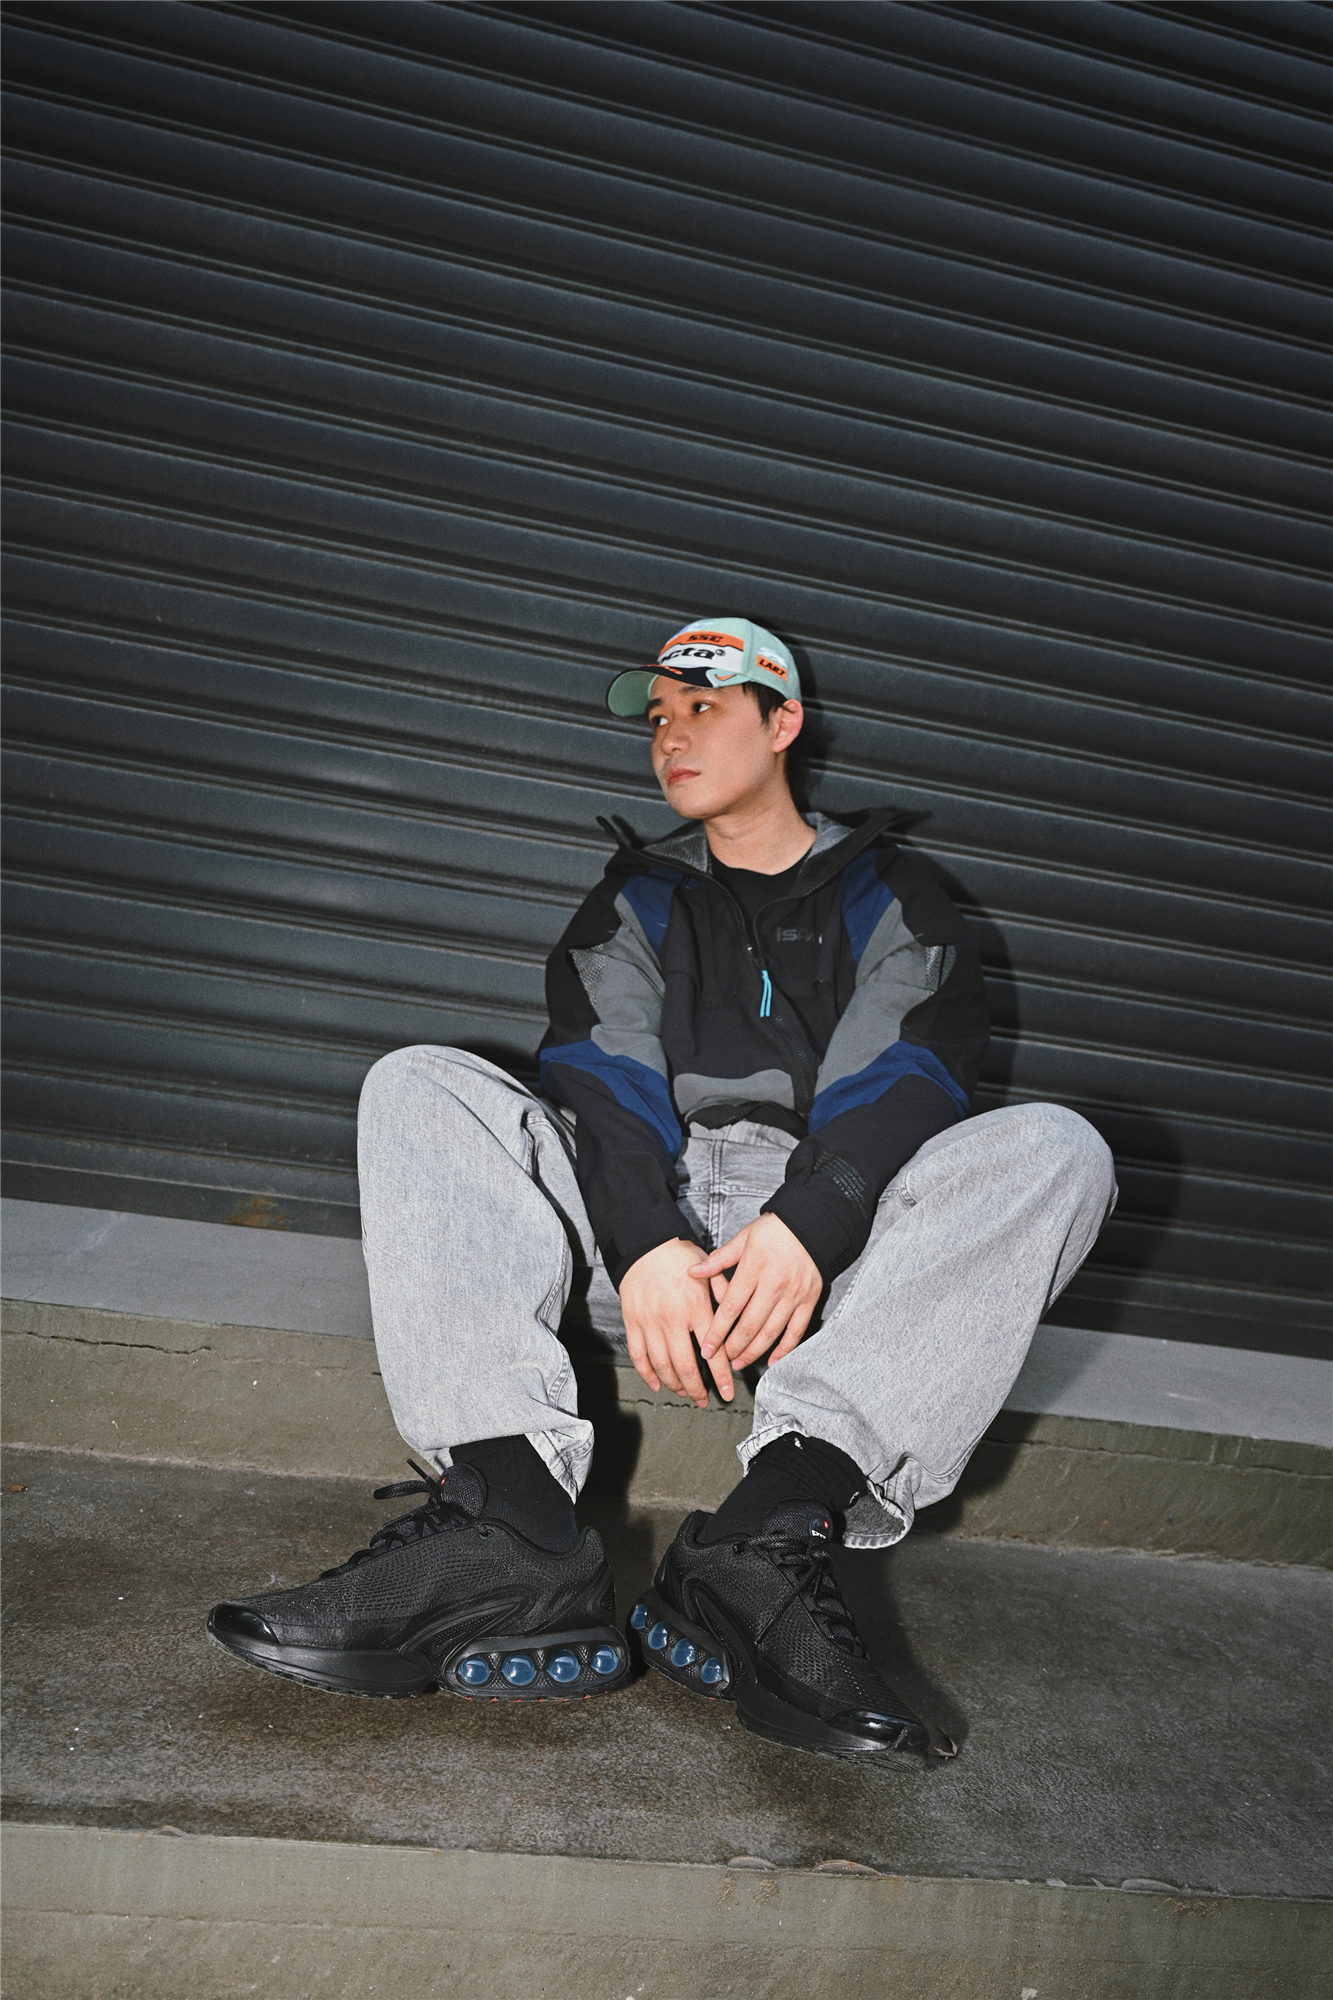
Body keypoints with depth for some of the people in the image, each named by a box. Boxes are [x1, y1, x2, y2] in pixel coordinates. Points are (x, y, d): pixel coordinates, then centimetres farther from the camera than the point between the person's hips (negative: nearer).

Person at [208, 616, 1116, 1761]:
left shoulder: (891, 896, 15)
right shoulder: (639, 897, 20)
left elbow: (901, 1078, -4)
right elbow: (600, 1076, 1)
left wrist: (808, 1226, -25)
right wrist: (646, 1244, -20)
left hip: (833, 1248, -1)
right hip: (644, 1224, 2)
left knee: (1056, 1149, -24)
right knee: (420, 1087, -16)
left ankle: (772, 1527, -40)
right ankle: (509, 1532, -36)